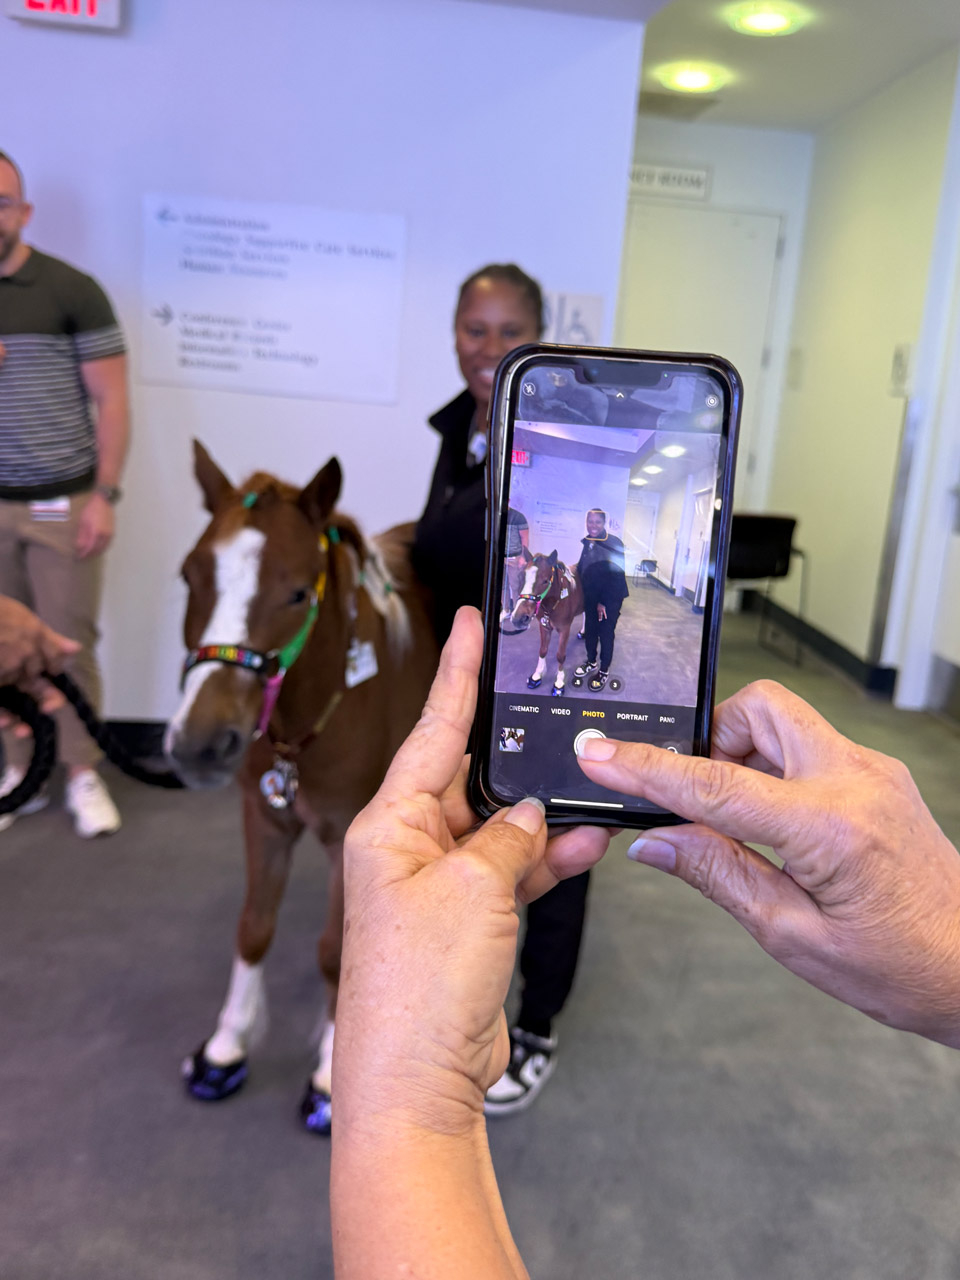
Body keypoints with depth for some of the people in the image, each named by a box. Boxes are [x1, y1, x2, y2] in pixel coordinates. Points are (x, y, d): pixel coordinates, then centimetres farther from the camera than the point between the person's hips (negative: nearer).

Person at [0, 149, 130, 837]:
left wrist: (104, 496, -10)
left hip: (63, 505, -3)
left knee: (69, 645, 2)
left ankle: (83, 774, 17)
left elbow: (111, 401, -4)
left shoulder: (72, 291, -3)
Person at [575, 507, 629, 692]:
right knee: (590, 629, 18)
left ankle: (603, 671, 22)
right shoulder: (587, 542, -1)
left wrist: (604, 602, -17)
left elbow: (616, 576, -19)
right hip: (590, 596, 6)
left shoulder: (614, 544, -20)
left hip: (611, 597, -6)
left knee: (606, 633, 6)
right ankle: (591, 662, 40)